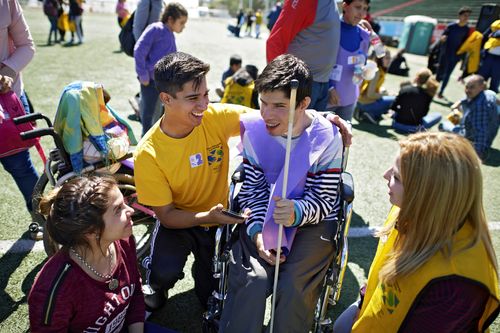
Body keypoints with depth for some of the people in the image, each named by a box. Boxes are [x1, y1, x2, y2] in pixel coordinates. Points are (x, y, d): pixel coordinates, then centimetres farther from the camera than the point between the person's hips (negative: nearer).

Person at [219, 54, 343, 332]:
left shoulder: (327, 139, -13)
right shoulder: (254, 130, -7)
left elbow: (325, 199, -9)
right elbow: (252, 189, -1)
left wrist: (297, 212, -31)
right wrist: (258, 229, -16)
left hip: (313, 220, -1)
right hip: (264, 215, 2)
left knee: (293, 287, -22)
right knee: (252, 280, -23)